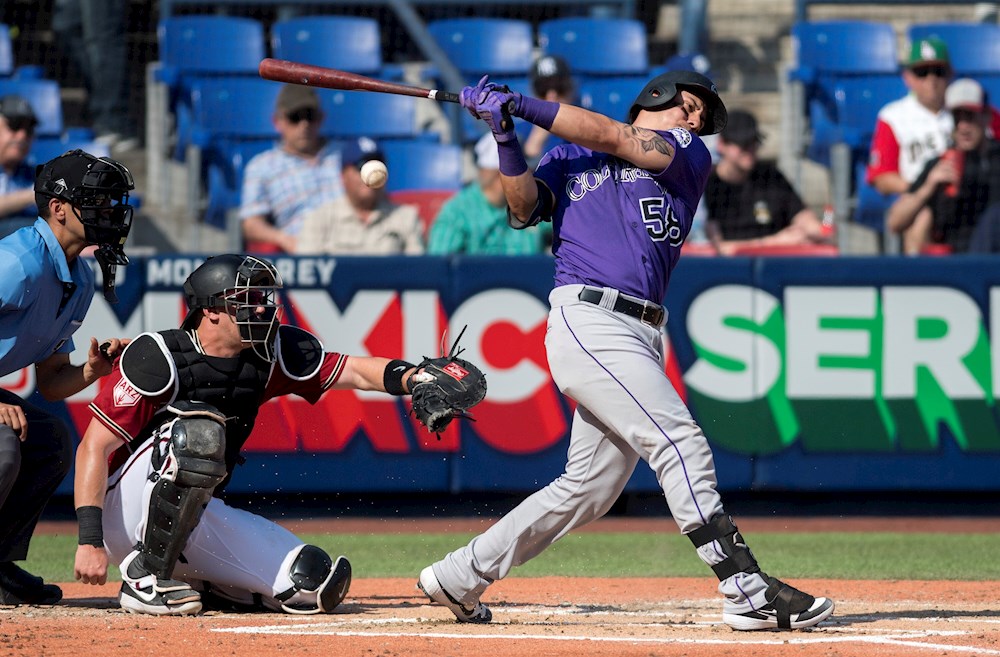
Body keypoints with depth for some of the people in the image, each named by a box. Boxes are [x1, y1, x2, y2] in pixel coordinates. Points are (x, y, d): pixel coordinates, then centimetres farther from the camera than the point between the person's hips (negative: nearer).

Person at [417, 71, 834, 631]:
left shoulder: (690, 156, 18)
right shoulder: (569, 158, 15)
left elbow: (612, 138, 3)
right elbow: (525, 207, 0)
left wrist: (519, 106, -2)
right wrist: (507, 139, -14)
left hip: (641, 340, 5)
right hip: (587, 318, -5)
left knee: (586, 493, 7)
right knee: (680, 441, -18)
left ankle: (460, 578, 19)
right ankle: (747, 589, -22)